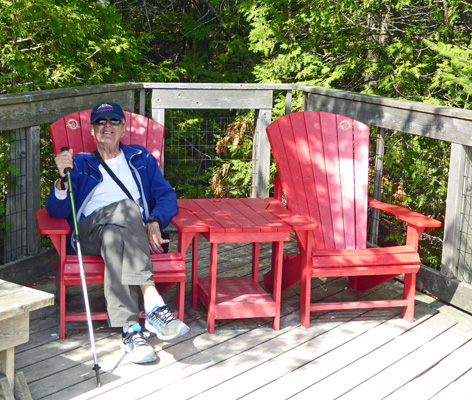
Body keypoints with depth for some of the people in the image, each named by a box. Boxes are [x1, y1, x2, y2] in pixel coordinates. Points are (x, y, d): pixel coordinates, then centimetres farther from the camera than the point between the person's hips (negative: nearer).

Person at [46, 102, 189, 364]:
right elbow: (57, 210, 10)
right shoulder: (80, 164, 25)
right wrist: (62, 179, -12)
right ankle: (153, 303, -50)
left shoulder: (141, 158, 28)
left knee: (114, 237, -38)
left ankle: (131, 330, -52)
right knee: (126, 208, -36)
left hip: (135, 232, 1)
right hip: (89, 232, -1)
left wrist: (154, 222, -8)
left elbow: (167, 195, 15)